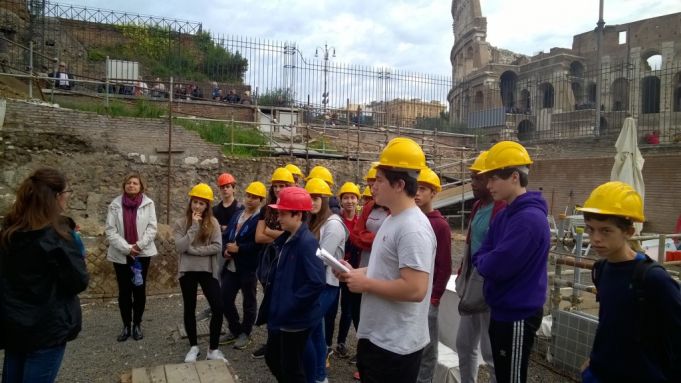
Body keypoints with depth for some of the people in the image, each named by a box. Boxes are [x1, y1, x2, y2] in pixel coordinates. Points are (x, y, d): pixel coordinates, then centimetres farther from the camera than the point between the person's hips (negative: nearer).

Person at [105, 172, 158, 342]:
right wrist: (126, 248, -15)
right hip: (121, 255, 0)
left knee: (139, 289, 7)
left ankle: (137, 324, 21)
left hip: (142, 253, 0)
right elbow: (110, 231, -6)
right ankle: (126, 325, 20)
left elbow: (152, 228, -4)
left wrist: (139, 245, -15)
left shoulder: (148, 203, -2)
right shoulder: (115, 204, -3)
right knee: (124, 291, 6)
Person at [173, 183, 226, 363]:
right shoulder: (181, 223, -2)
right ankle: (193, 347, 28)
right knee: (189, 309, 11)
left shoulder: (213, 223, -2)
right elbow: (180, 247, -15)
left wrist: (194, 250, -16)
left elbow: (217, 247, -12)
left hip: (208, 270, 0)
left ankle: (213, 349, 8)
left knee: (218, 308, -7)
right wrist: (194, 226, -19)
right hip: (187, 271, 1)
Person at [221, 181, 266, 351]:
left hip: (249, 268, -7)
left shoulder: (262, 219, -13)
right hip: (231, 266, 7)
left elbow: (259, 243, -22)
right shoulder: (237, 215, 13)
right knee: (225, 299, 10)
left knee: (249, 302, 10)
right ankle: (235, 329, 31)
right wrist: (225, 250, -5)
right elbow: (226, 235, 14)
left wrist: (238, 249, -18)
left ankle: (245, 334, 26)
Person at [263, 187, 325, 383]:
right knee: (273, 359, 22)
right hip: (280, 316, 9)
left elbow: (317, 283, -28)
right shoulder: (286, 239, 6)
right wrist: (274, 302, 10)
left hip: (295, 319, -9)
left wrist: (291, 305, -21)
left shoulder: (307, 242, -21)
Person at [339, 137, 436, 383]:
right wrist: (356, 272, 3)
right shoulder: (392, 220, 9)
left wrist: (365, 283, -20)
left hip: (395, 346, -10)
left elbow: (415, 289, -30)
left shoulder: (413, 228, -24)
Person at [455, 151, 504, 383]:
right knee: (464, 345, 19)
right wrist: (462, 281, 17)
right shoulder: (478, 206, 10)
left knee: (491, 354, 3)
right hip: (472, 286, 9)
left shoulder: (503, 211, -21)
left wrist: (475, 294, -19)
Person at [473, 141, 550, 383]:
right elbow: (481, 256, 9)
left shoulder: (529, 218, -23)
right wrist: (486, 261, -11)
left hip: (518, 315, -9)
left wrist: (482, 261, -7)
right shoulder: (505, 215, 8)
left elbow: (496, 267, -27)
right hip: (502, 311, 9)